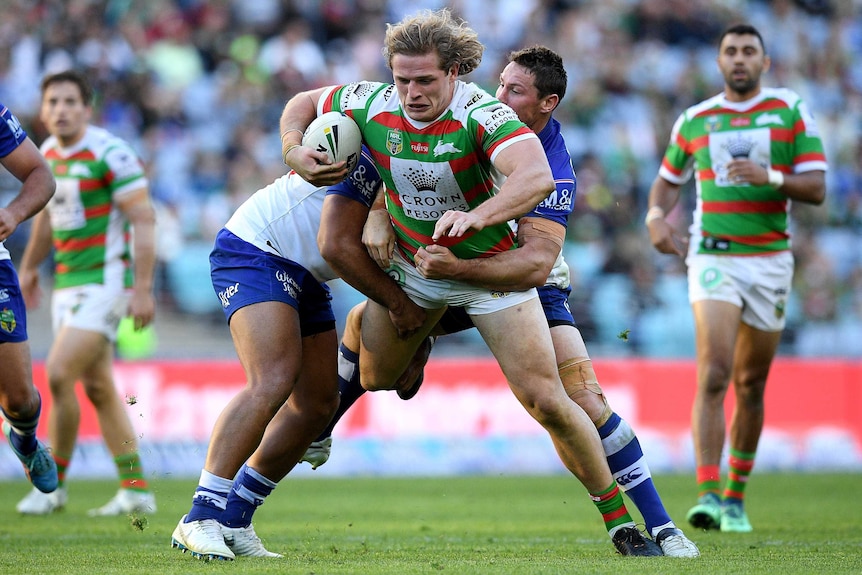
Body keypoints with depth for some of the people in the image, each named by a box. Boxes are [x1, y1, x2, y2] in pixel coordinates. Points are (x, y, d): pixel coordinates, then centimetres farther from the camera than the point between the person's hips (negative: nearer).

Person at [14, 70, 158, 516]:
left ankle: (53, 484, -2)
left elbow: (144, 219, -16)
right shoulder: (47, 153, 9)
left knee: (59, 374, -15)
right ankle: (136, 490, 15)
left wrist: (143, 289, -21)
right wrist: (29, 269, 31)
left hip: (105, 280, -8)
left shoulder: (111, 154, -15)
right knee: (98, 388, 9)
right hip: (67, 283, 8)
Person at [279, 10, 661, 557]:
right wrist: (294, 151, -17)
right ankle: (361, 326, 54)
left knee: (546, 400, -10)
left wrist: (476, 216, -60)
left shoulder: (481, 113, -31)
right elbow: (304, 102, 3)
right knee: (375, 378, 15)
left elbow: (537, 178, -46)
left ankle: (622, 522, 3)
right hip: (412, 267, 4)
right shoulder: (371, 104, -16)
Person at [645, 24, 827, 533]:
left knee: (751, 385, 9)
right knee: (714, 376, -18)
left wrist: (771, 176, -22)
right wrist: (657, 216, 0)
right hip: (713, 258, -1)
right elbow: (668, 180, 21)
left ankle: (735, 498, 22)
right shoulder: (695, 120, 6)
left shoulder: (791, 113, 2)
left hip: (770, 261, 1)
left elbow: (817, 189, -5)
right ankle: (708, 496, -23)